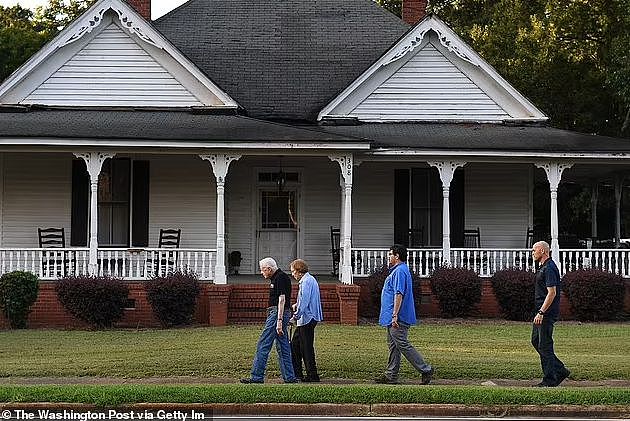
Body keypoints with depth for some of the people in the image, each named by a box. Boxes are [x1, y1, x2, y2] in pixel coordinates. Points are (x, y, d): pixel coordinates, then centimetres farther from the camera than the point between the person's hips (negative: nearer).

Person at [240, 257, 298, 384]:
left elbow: (282, 300, -20)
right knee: (282, 347, 9)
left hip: (278, 313, -11)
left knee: (263, 345, -9)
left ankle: (257, 376, -9)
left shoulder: (280, 278, -13)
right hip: (274, 312, 11)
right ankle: (289, 377, 9)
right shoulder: (276, 278, 18)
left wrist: (279, 321, -24)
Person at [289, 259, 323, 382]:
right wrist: (297, 305, 10)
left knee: (306, 347, -6)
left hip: (307, 319, -11)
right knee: (295, 345, 14)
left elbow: (304, 301, -21)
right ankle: (296, 374, 17)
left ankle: (312, 375, -2)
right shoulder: (310, 279, 17)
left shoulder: (306, 281, -15)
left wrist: (296, 316, -19)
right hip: (308, 319, 11)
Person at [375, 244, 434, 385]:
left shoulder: (400, 271, -16)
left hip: (397, 319, -11)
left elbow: (399, 294, -24)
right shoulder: (398, 270, 19)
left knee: (403, 345, -9)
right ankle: (391, 376, 15)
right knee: (393, 346, 12)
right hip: (393, 319, 11)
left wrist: (394, 315, -27)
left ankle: (426, 370, -7)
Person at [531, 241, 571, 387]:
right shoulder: (543, 267, 17)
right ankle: (560, 370, 16)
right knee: (536, 341, 14)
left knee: (544, 345, -6)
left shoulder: (549, 269, -17)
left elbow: (552, 293, -23)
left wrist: (541, 312, -26)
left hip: (547, 313, -11)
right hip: (542, 312, 11)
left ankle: (550, 380, 0)